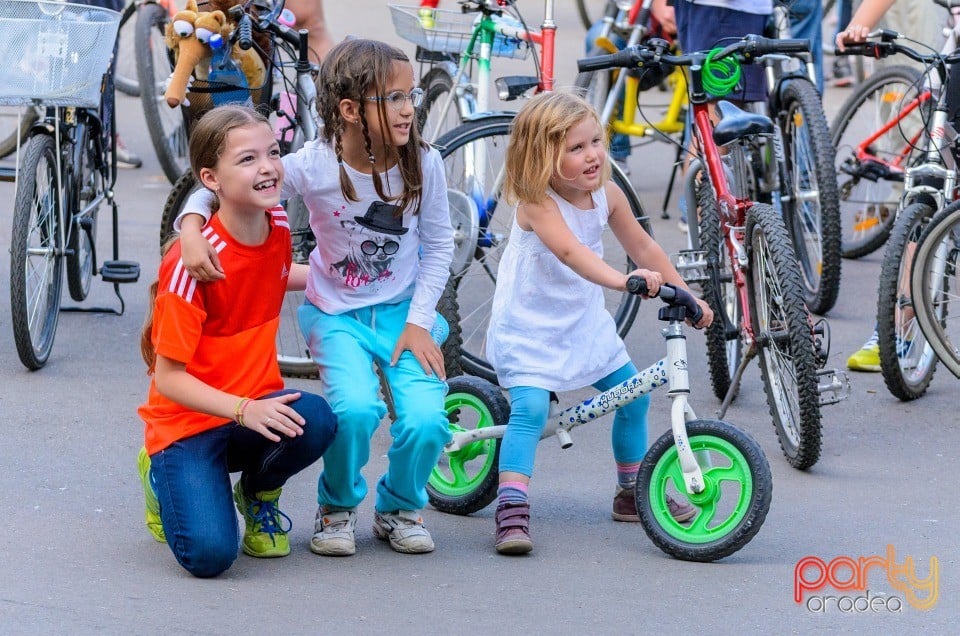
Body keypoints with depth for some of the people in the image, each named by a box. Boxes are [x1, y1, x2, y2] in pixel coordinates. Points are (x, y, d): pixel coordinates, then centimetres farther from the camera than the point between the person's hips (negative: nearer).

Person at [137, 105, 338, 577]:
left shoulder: (277, 224, -2)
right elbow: (169, 378, -20)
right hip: (189, 423, -5)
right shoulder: (194, 263, -22)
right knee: (209, 554, -26)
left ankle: (259, 493, 5)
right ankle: (168, 478, 10)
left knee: (315, 421, -31)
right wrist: (244, 410, -31)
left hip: (257, 406, 5)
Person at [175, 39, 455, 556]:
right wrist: (192, 230, -30)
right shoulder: (313, 167, -18)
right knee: (356, 410, -29)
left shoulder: (423, 163, -12)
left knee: (425, 422, -21)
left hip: (403, 313, 2)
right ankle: (338, 507, 4)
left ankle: (398, 508, 12)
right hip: (337, 315, -2)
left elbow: (438, 245, 0)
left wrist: (419, 321, -8)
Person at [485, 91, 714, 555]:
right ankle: (511, 510, -24)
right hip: (528, 326, -7)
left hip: (584, 322, 7)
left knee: (633, 396, 10)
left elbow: (643, 247, 8)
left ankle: (633, 492, 29)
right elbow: (569, 250, -44)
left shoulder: (607, 196, -4)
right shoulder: (536, 203, -26)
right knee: (530, 408, -23)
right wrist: (622, 280, -58)